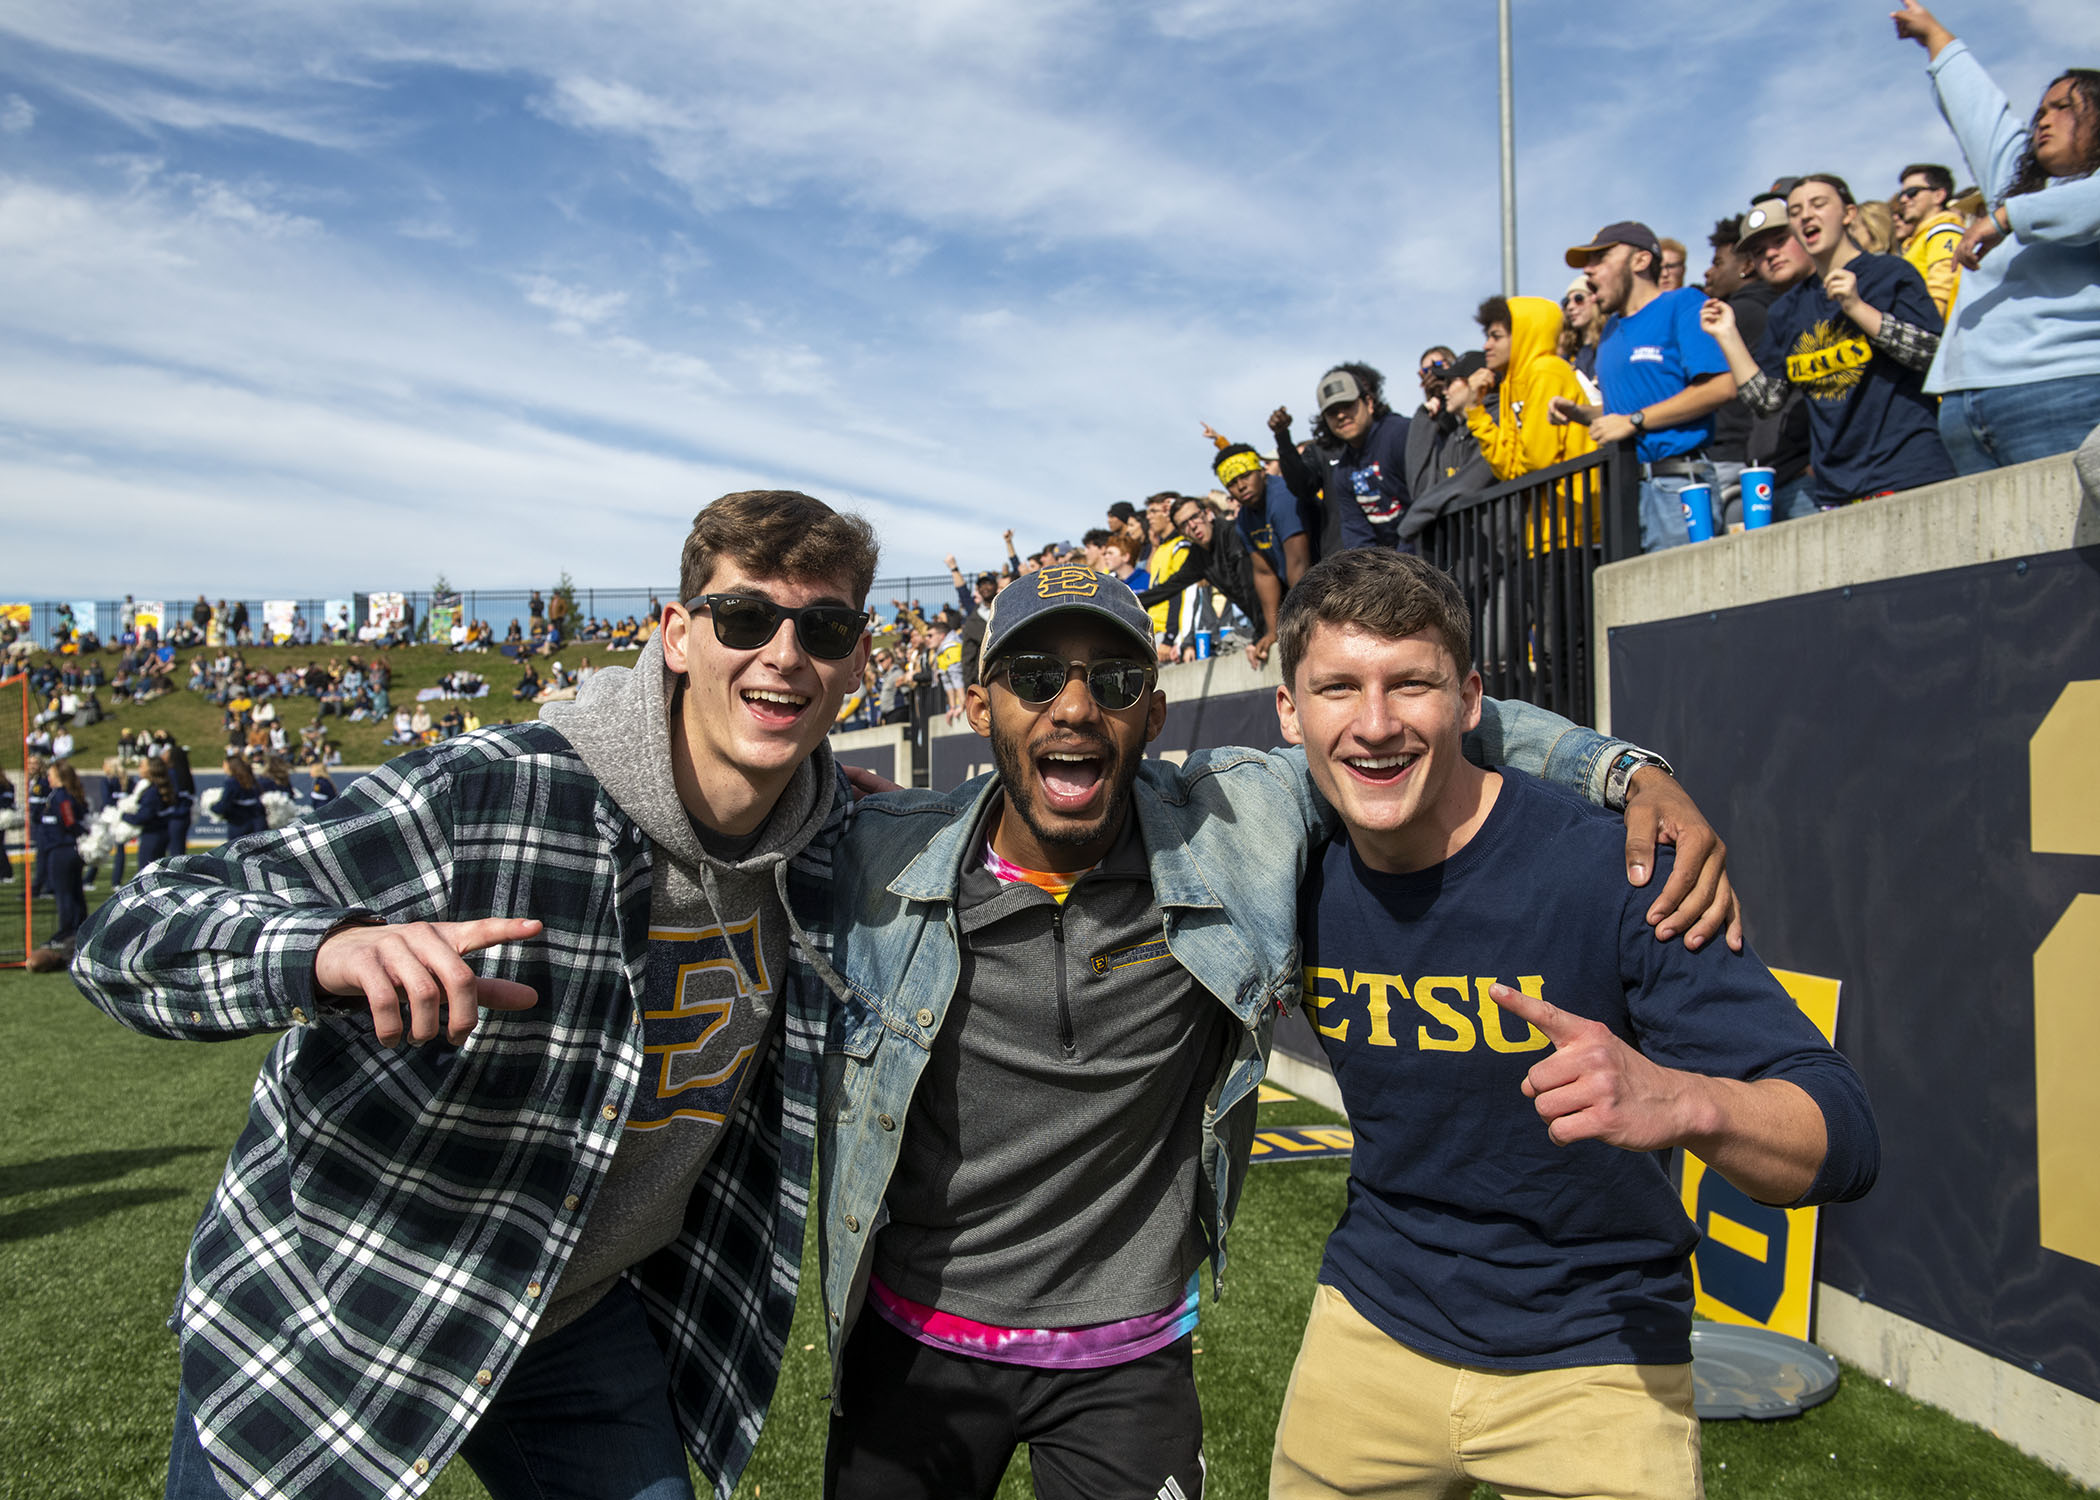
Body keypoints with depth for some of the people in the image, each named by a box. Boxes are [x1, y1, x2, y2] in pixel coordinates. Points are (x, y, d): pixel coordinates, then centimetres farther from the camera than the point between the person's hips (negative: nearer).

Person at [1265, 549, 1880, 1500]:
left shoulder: (1610, 872, -24)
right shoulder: (1297, 879, -9)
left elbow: (1845, 1143, -26)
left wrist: (1681, 1101, -44)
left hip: (1593, 1361, -4)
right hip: (1371, 1321, 4)